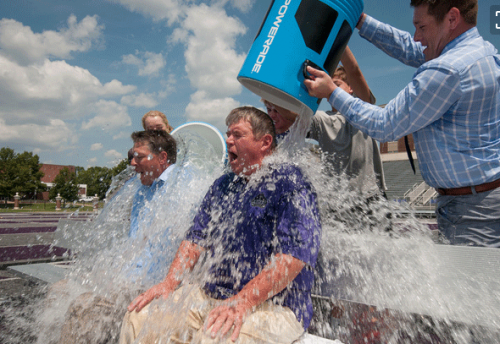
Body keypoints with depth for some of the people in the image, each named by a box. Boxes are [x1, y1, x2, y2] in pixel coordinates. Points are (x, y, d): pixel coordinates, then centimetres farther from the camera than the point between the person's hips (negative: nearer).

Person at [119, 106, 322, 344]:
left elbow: (294, 255, -20)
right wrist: (170, 283, 1)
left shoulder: (290, 184, -10)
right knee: (137, 320, -3)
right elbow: (196, 237, 14)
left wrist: (242, 302, -24)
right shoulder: (223, 185, 14)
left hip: (271, 306, -6)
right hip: (207, 295, 7)